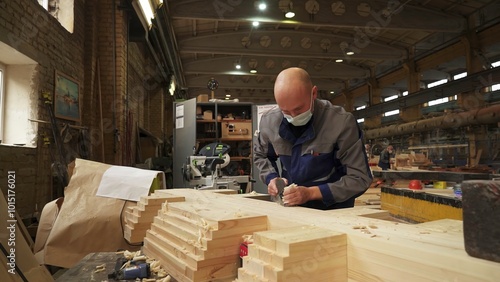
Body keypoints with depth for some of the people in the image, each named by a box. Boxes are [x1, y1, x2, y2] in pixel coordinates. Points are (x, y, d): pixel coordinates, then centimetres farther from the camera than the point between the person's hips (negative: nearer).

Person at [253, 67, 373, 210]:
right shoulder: (269, 120, -5)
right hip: (289, 207, 3)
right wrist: (271, 178, -4)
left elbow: (359, 178, -13)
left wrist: (310, 193, -21)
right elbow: (261, 155, 14)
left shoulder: (341, 122, -17)